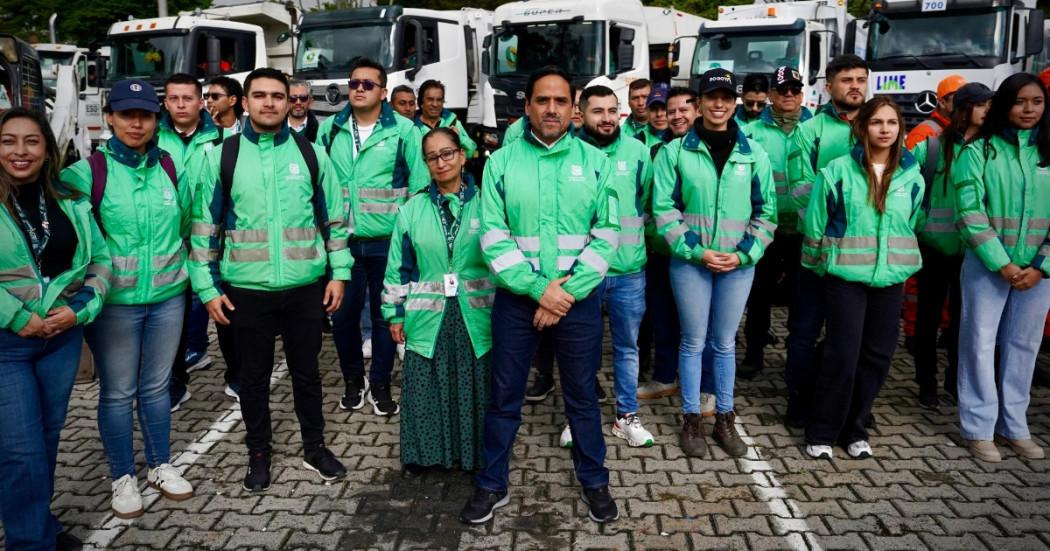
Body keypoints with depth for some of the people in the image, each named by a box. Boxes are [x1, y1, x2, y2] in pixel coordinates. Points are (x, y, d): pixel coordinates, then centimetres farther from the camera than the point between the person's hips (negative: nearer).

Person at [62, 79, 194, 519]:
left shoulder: (171, 168, 3)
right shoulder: (86, 172, -8)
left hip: (167, 297, 3)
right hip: (114, 302, -3)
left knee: (156, 386, 16)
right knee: (117, 392, 8)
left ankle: (160, 466, 32)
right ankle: (123, 477, 25)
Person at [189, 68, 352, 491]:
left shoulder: (311, 153, 2)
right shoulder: (221, 156, 0)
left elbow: (334, 218, 6)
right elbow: (204, 228, 2)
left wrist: (339, 273, 1)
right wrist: (207, 287, -3)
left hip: (306, 286, 0)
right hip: (246, 289, 0)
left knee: (306, 370, 14)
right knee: (253, 375, 12)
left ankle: (315, 447, 31)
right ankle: (259, 454, 31)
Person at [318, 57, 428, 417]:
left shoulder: (403, 130, -5)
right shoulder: (330, 128, 5)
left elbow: (419, 184, -4)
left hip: (387, 241, -2)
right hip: (341, 240, 3)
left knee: (385, 316, 9)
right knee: (342, 315, 9)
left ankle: (380, 384, 26)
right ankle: (353, 380, 31)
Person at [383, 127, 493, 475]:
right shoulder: (412, 210, 4)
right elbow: (398, 267, 7)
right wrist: (395, 312, 6)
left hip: (475, 317, -1)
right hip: (426, 318, 1)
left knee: (474, 387, 8)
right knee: (423, 388, 7)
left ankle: (472, 454, 26)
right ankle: (422, 454, 25)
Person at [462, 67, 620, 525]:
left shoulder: (594, 162, 1)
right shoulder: (501, 162, -1)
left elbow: (606, 234, -4)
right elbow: (493, 237, -7)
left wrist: (570, 291, -13)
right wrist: (539, 288, -15)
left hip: (579, 298, 1)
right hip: (516, 298, 0)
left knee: (582, 394, 13)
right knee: (504, 395, 10)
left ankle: (594, 481, 32)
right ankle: (492, 484, 28)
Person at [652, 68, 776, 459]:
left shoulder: (754, 154, 4)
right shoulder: (675, 151, -3)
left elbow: (766, 211, 6)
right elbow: (663, 208, -6)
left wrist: (744, 253, -6)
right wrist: (696, 250, -13)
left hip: (739, 263, 2)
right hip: (690, 261, -2)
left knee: (725, 342, 12)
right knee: (693, 341, 6)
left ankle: (725, 419, 25)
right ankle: (691, 420, 19)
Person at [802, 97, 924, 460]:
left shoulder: (911, 176, 4)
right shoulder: (838, 171, -7)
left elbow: (912, 224, 15)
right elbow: (815, 223, -1)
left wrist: (901, 261, 15)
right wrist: (819, 267, 5)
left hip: (891, 277, 4)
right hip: (846, 275, -4)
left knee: (878, 355, 8)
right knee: (842, 354, -5)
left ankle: (854, 428, 23)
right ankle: (821, 432, 10)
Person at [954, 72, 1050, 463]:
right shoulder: (979, 150, -3)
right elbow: (970, 211, -10)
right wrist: (1002, 263, -13)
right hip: (987, 265, -3)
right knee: (981, 343, 1)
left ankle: (1014, 426, 22)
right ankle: (979, 428, 11)